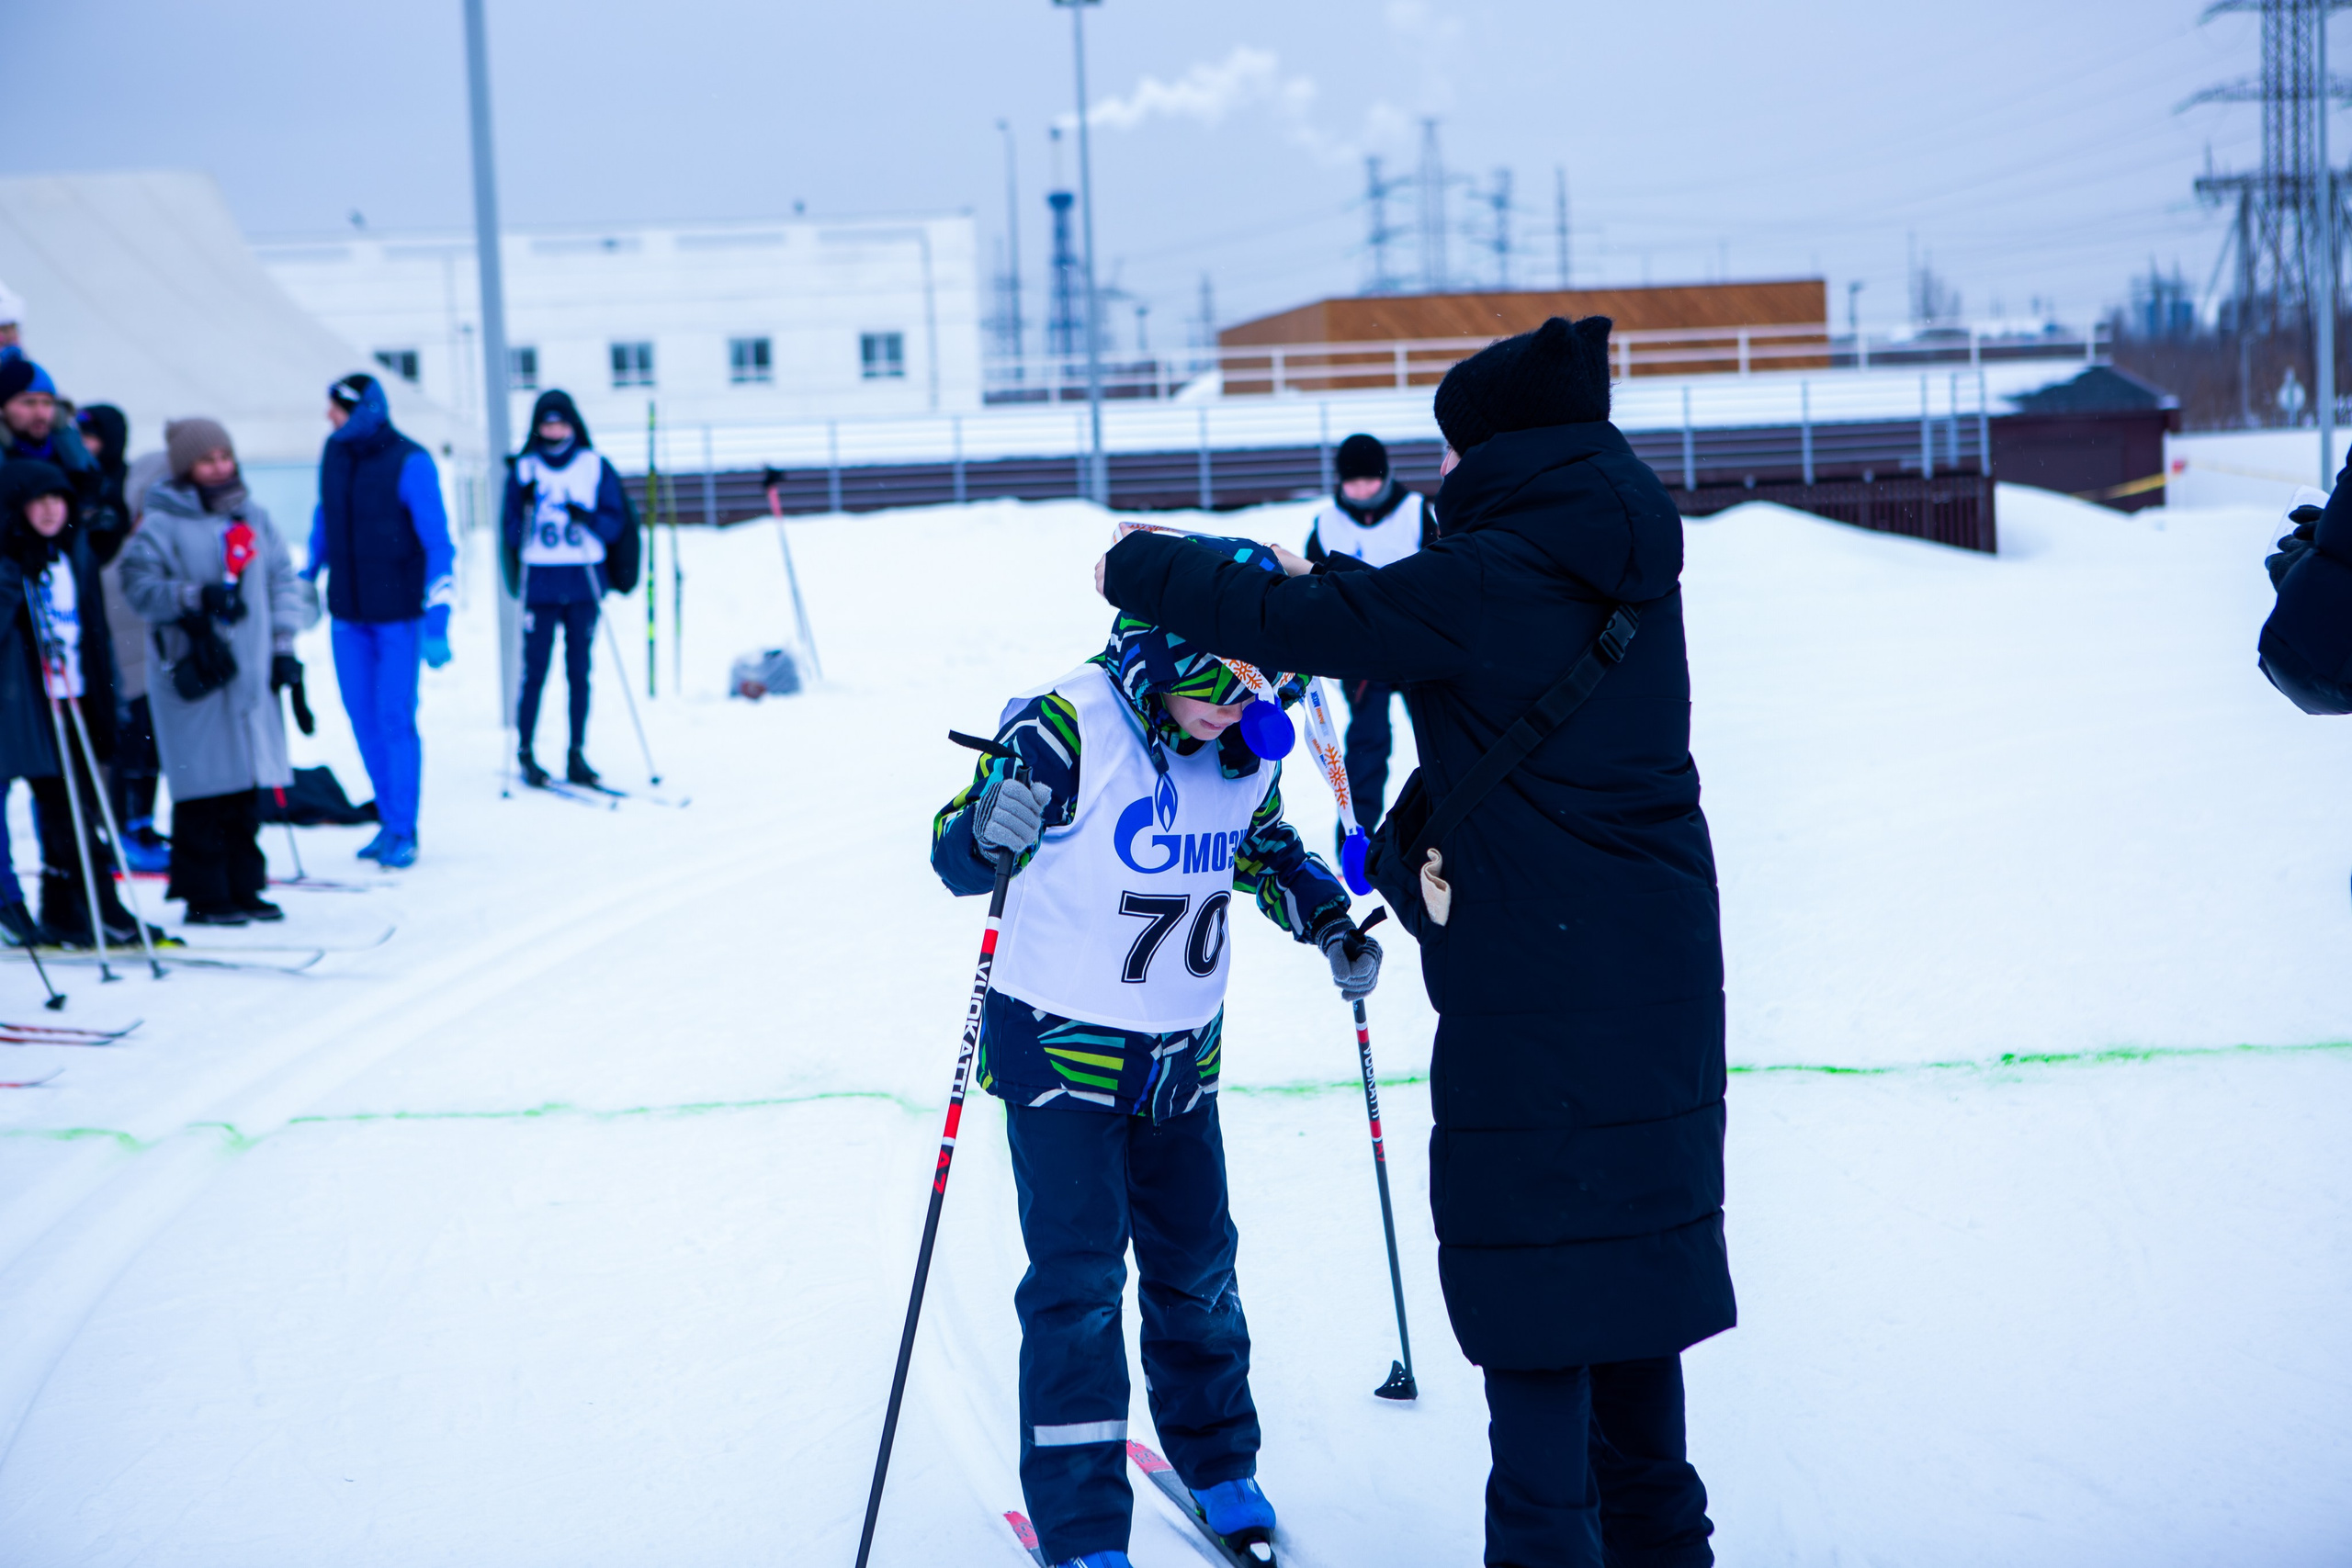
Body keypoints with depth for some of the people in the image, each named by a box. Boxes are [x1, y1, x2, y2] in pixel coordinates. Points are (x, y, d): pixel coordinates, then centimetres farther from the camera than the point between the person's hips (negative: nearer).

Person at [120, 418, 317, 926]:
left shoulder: (254, 517, 12)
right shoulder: (161, 525, -5)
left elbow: (283, 581, 16)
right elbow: (140, 587, -9)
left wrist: (283, 645, 8)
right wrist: (196, 596, -21)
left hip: (251, 673, 5)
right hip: (194, 674, -5)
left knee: (248, 788, 9)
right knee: (205, 788, -4)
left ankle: (243, 887, 18)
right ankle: (204, 895, 4)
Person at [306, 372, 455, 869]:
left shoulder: (410, 463, -14)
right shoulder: (334, 454, 4)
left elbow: (439, 544, -14)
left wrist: (436, 622, -17)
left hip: (398, 614, -6)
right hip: (347, 615, 6)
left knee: (395, 720, -4)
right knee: (364, 722, 7)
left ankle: (403, 832, 6)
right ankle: (391, 822, 18)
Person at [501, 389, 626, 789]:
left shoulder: (595, 467, 6)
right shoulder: (524, 470, 4)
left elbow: (616, 521, 4)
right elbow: (512, 531, 3)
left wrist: (589, 519, -14)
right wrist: (525, 506, -15)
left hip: (584, 581, 1)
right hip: (540, 583, -1)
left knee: (580, 672, 4)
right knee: (535, 670, -3)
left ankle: (577, 755, 10)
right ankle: (525, 753, 6)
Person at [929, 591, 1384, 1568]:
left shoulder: (1251, 748, -2)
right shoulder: (1071, 725, -21)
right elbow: (957, 860, -18)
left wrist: (1329, 923, 2)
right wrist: (990, 832, -39)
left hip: (1184, 1053, 6)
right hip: (1059, 1047, -5)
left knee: (1196, 1261, 15)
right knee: (1078, 1280, -8)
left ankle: (1217, 1463, 37)